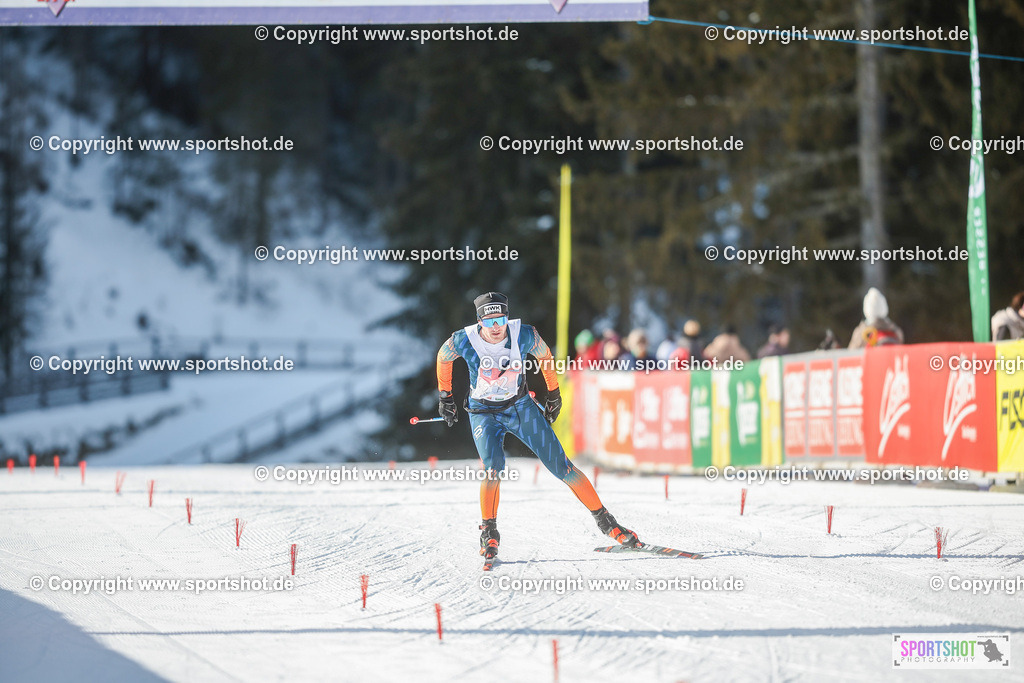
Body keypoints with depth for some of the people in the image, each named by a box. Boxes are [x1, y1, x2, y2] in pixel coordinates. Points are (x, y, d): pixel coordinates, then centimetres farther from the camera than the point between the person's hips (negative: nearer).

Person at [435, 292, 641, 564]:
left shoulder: (524, 334, -20)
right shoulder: (464, 340, -22)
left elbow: (544, 355, 2)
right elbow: (443, 357, 1)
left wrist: (553, 394, 10)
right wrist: (445, 396, 7)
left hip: (521, 407, 1)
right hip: (484, 413, -1)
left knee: (560, 465, -3)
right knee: (493, 467, -25)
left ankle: (604, 521, 7)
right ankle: (489, 532, -7)